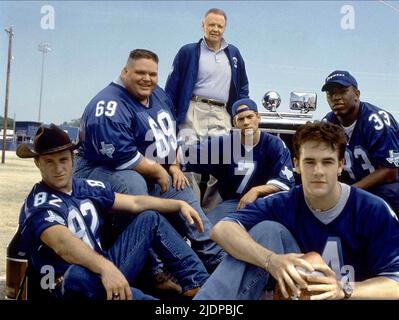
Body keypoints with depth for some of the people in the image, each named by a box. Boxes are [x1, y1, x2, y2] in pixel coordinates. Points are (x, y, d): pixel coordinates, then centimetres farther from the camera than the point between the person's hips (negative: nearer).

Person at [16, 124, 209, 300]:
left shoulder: (88, 188, 7)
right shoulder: (39, 205, -15)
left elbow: (135, 203, 11)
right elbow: (62, 243, -35)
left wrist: (179, 205, 4)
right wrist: (106, 268, -51)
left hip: (107, 271, 8)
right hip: (72, 286, -7)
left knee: (150, 219, 6)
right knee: (78, 274, -42)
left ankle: (199, 287, -5)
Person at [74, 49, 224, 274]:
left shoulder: (160, 96, 6)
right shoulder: (110, 106, -22)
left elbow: (170, 135, 18)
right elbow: (122, 156, -29)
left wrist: (174, 166, 3)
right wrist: (159, 172, -18)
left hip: (151, 176, 9)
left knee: (182, 192, 4)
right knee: (132, 183, -37)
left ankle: (218, 258, 13)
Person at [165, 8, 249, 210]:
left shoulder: (234, 54, 15)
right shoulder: (188, 52, 4)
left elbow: (243, 87, 20)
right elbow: (172, 87, 1)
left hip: (222, 116, 3)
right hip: (194, 112, -3)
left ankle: (211, 211, 12)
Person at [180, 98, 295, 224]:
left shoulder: (275, 145, -4)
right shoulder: (223, 144, 0)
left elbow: (286, 182, -11)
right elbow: (186, 151, 1)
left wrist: (256, 191, -23)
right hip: (232, 202, 1)